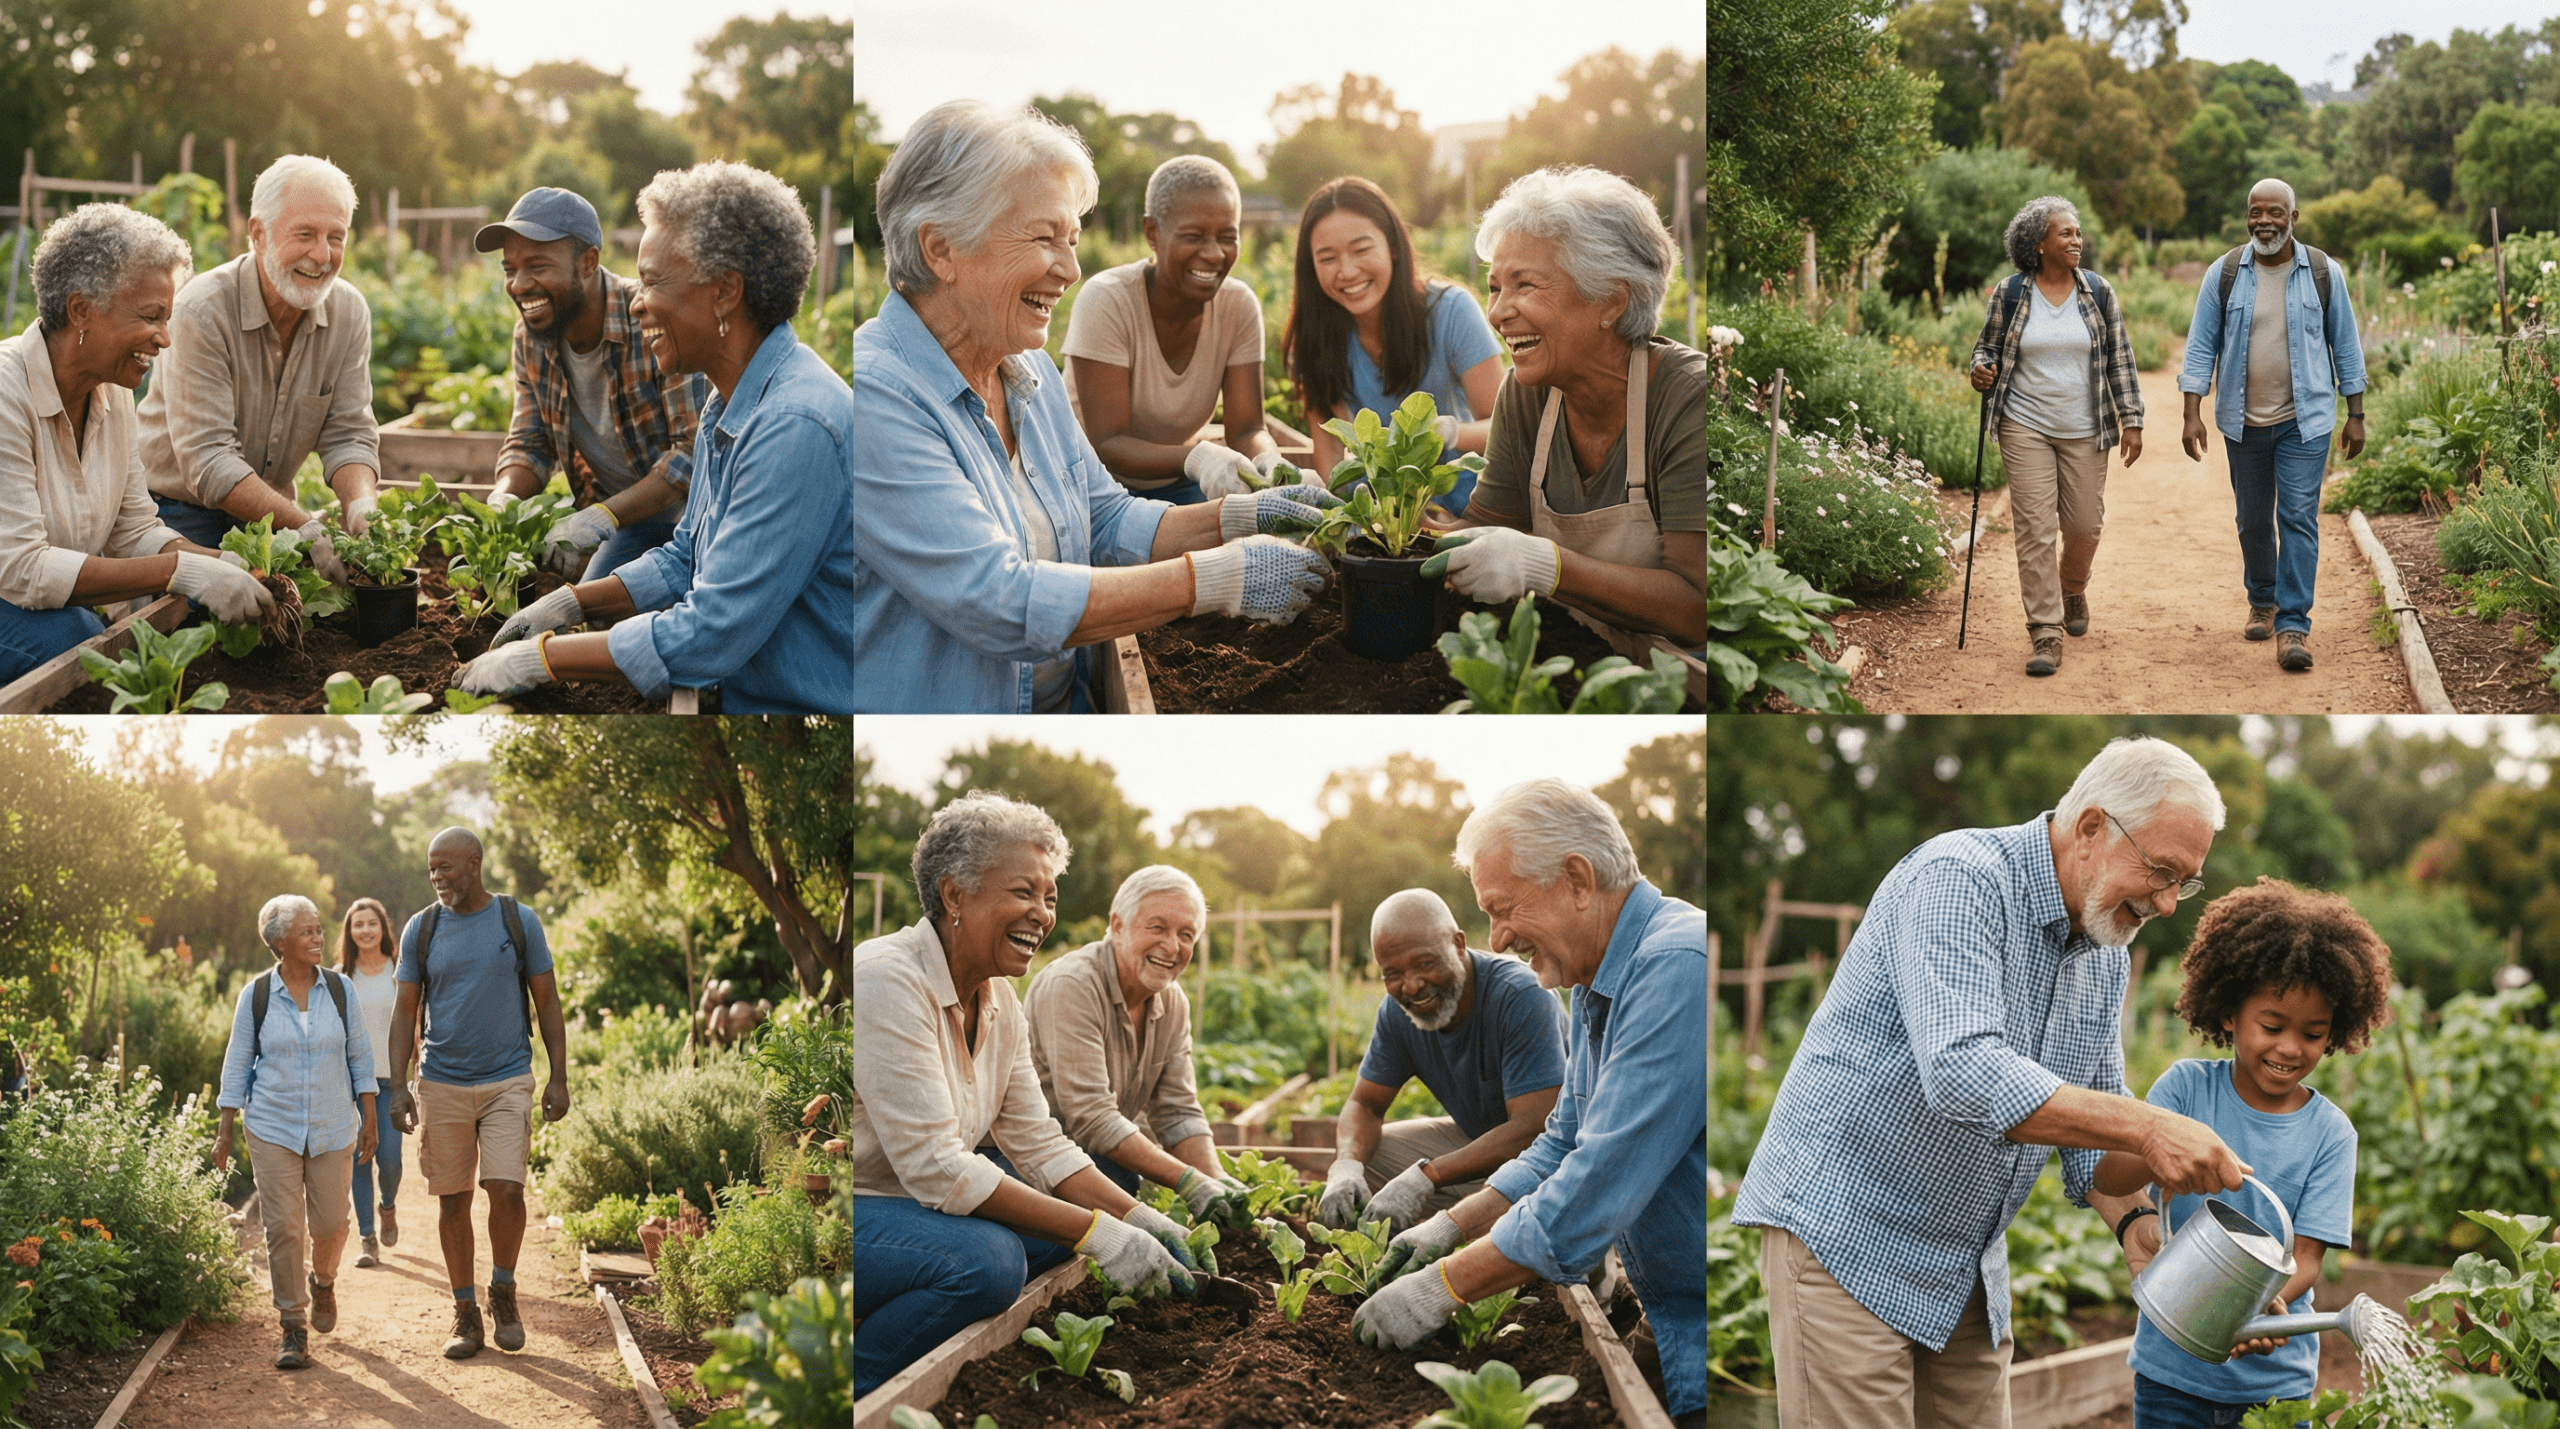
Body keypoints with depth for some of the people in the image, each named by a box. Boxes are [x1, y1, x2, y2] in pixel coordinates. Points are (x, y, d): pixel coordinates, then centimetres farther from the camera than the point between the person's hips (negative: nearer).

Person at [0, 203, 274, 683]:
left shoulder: (113, 394, 3)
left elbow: (135, 531, 7)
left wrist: (229, 568, -13)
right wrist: (181, 571, -31)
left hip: (52, 608, 8)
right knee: (69, 634, -33)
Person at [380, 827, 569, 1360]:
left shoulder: (518, 920, 0)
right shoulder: (421, 928, 3)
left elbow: (547, 1002, 4)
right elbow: (405, 1010, 7)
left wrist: (559, 1078, -2)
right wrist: (397, 1086, -2)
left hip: (508, 1081, -1)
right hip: (441, 1085, 2)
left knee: (506, 1188, -13)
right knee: (452, 1199, 4)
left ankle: (502, 1291, 10)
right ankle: (465, 1313, 14)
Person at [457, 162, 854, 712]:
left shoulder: (797, 426, -23)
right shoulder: (729, 406, 11)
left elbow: (713, 632, -25)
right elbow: (685, 560, 23)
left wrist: (543, 658, -16)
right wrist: (571, 602, 9)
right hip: (741, 698, 9)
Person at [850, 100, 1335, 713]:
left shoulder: (1028, 370, 11)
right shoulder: (875, 393, -19)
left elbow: (1107, 523, 18)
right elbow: (998, 603, -25)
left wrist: (1241, 517, 0)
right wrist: (1216, 580, -21)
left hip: (1066, 707, 8)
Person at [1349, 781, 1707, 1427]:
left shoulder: (1677, 969, -23)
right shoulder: (1599, 987, 12)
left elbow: (1599, 1184, -27)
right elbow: (1563, 1148, 22)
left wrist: (1443, 1286, -21)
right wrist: (1454, 1224, 8)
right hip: (1675, 1326, 9)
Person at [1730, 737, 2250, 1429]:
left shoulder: (2106, 956, 8)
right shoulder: (1957, 879, -19)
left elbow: (2094, 1129, 14)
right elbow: (1962, 1073, -33)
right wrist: (2146, 1126, -34)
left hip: (1969, 1268, 8)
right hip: (1844, 1233, -8)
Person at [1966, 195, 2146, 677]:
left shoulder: (2098, 293, 3)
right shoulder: (2010, 293, 0)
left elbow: (2120, 360, 6)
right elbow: (1987, 345, 11)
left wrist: (2130, 419, 1)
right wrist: (1982, 370, -13)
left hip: (2084, 433, 2)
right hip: (2025, 428, -2)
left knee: (2084, 526, 6)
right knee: (2036, 528, -8)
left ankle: (2073, 591, 38)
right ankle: (2046, 632, -5)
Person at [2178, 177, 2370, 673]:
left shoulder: (2322, 273, -1)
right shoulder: (2224, 274, -1)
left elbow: (2345, 345, 6)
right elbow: (2201, 345, 1)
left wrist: (2356, 415, 4)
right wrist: (2192, 414, -7)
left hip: (2304, 419, -2)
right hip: (2244, 420, 2)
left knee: (2298, 518, -9)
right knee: (2252, 520, 12)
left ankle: (2292, 627, -10)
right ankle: (2262, 603, 35)